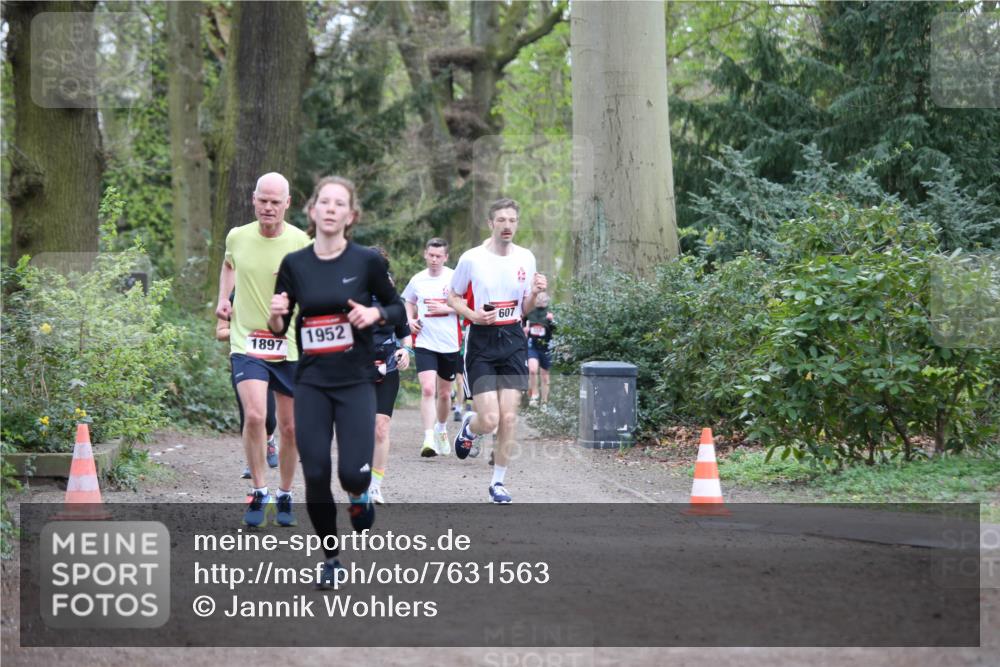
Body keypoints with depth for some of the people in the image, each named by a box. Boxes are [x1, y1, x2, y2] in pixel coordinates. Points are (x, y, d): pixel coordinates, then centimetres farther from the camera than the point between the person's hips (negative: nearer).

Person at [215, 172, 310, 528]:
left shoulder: (301, 243, -7)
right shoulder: (237, 237, 1)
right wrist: (223, 298, 13)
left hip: (291, 347, 0)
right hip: (247, 343, 0)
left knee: (290, 428, 7)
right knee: (254, 415, -20)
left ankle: (284, 496, 26)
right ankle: (258, 491, -5)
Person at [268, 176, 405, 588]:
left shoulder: (367, 261, -4)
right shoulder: (294, 265, 2)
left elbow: (399, 312, 6)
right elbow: (278, 330, 8)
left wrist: (374, 314, -14)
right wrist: (276, 315, -14)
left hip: (356, 380, -2)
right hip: (311, 383, 2)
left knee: (352, 472, -15)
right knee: (315, 475, -3)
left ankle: (359, 495, 24)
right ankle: (330, 559, 16)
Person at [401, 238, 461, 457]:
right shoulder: (417, 280, 4)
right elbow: (409, 302, 23)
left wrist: (445, 308, -15)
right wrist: (410, 320, 5)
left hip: (450, 344, 0)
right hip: (425, 343, 0)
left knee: (444, 393, 15)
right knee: (428, 389, -17)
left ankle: (441, 429, 40)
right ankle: (429, 439, -21)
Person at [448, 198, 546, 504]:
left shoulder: (525, 258, 5)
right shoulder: (472, 258, -6)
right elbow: (453, 297, 5)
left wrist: (534, 293, -8)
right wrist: (474, 315, -14)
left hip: (513, 340, 3)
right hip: (481, 342, -3)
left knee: (509, 418, -2)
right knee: (490, 419, -11)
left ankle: (498, 482, 13)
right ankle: (469, 427, 26)